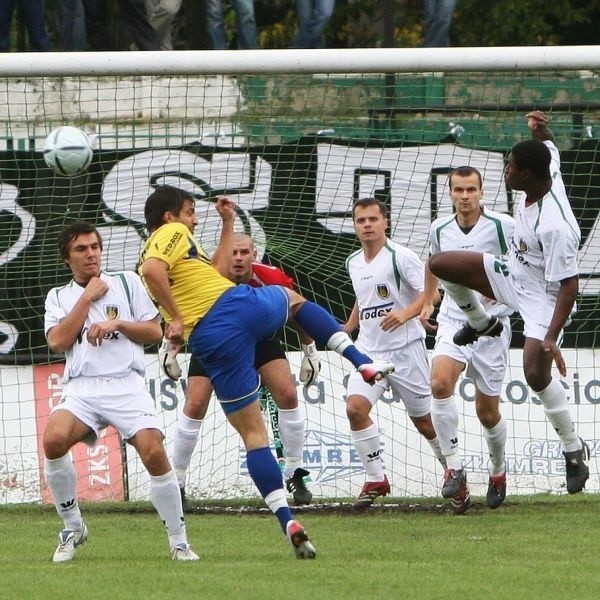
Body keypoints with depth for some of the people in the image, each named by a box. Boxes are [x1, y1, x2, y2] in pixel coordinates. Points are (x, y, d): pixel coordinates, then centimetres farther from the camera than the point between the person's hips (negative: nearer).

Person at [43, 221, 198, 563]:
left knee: (154, 451, -23)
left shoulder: (127, 282, 17)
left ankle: (179, 541, -8)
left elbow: (155, 332, 12)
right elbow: (57, 342, 1)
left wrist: (117, 323, -4)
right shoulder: (58, 297, 19)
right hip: (81, 389, 1)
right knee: (54, 438, -29)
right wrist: (88, 297, 4)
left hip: (126, 384, 0)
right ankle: (73, 528, -9)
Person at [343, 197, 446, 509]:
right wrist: (348, 327, 19)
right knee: (355, 407, -16)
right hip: (369, 350, 5)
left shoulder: (400, 257, -11)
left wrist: (405, 314, -28)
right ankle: (375, 479, -6)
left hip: (405, 349, -5)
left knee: (423, 419, 3)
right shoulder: (353, 262, 10)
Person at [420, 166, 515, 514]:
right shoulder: (440, 230, 4)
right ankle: (454, 468, -22)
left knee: (488, 410, 5)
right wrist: (428, 300, 22)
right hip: (453, 322, 2)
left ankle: (498, 470, 34)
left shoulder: (503, 226, -9)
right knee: (440, 382, -27)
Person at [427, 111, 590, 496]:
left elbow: (569, 284, -34)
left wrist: (551, 337, -37)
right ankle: (481, 323, 28)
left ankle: (575, 449, 0)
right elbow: (550, 148, 12)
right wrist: (540, 129, -11)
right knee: (440, 264, 0)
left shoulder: (554, 226, -38)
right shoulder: (547, 173, -13)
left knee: (537, 373, -20)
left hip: (544, 297, -9)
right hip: (514, 274, 9)